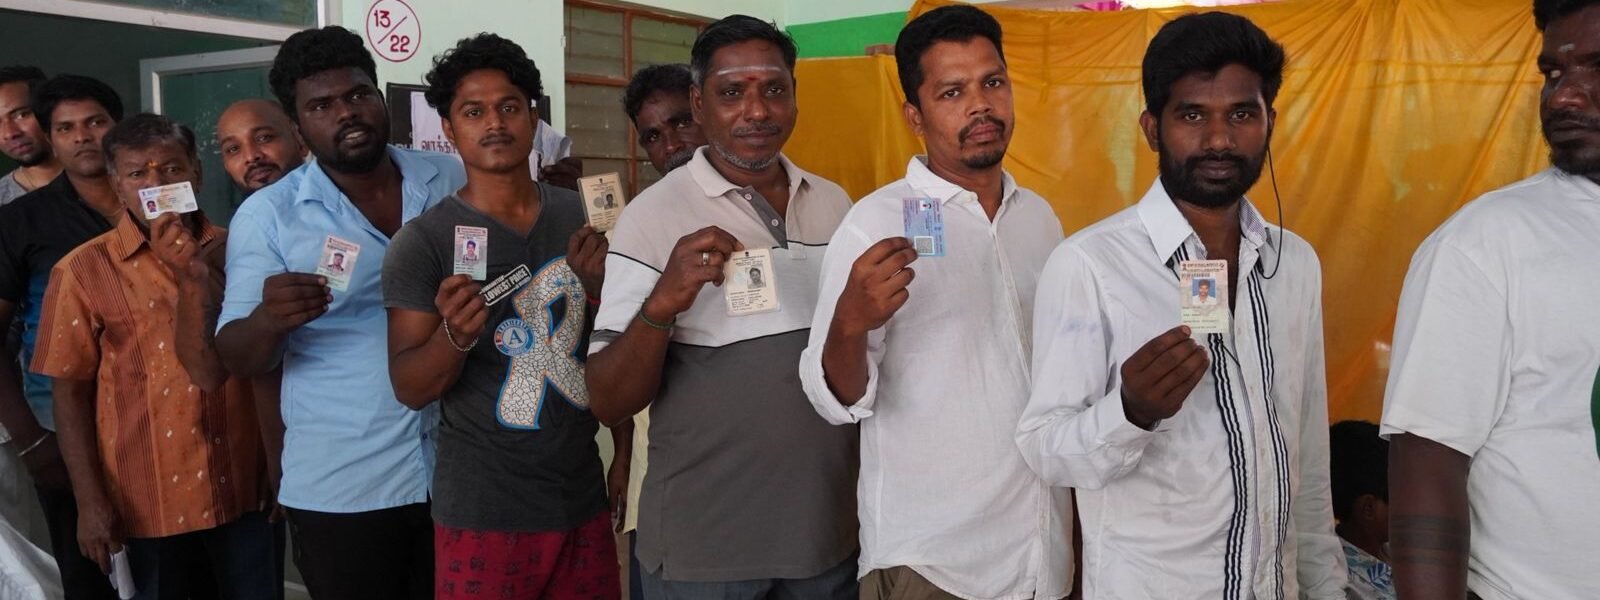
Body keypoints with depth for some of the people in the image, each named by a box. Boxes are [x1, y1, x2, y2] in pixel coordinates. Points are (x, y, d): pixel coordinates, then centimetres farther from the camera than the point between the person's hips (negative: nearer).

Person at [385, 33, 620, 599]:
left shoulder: (581, 215, 1)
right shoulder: (422, 241, -9)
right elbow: (409, 389, -9)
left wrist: (602, 289, -10)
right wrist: (456, 335, -28)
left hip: (583, 497, 4)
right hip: (484, 511, -3)